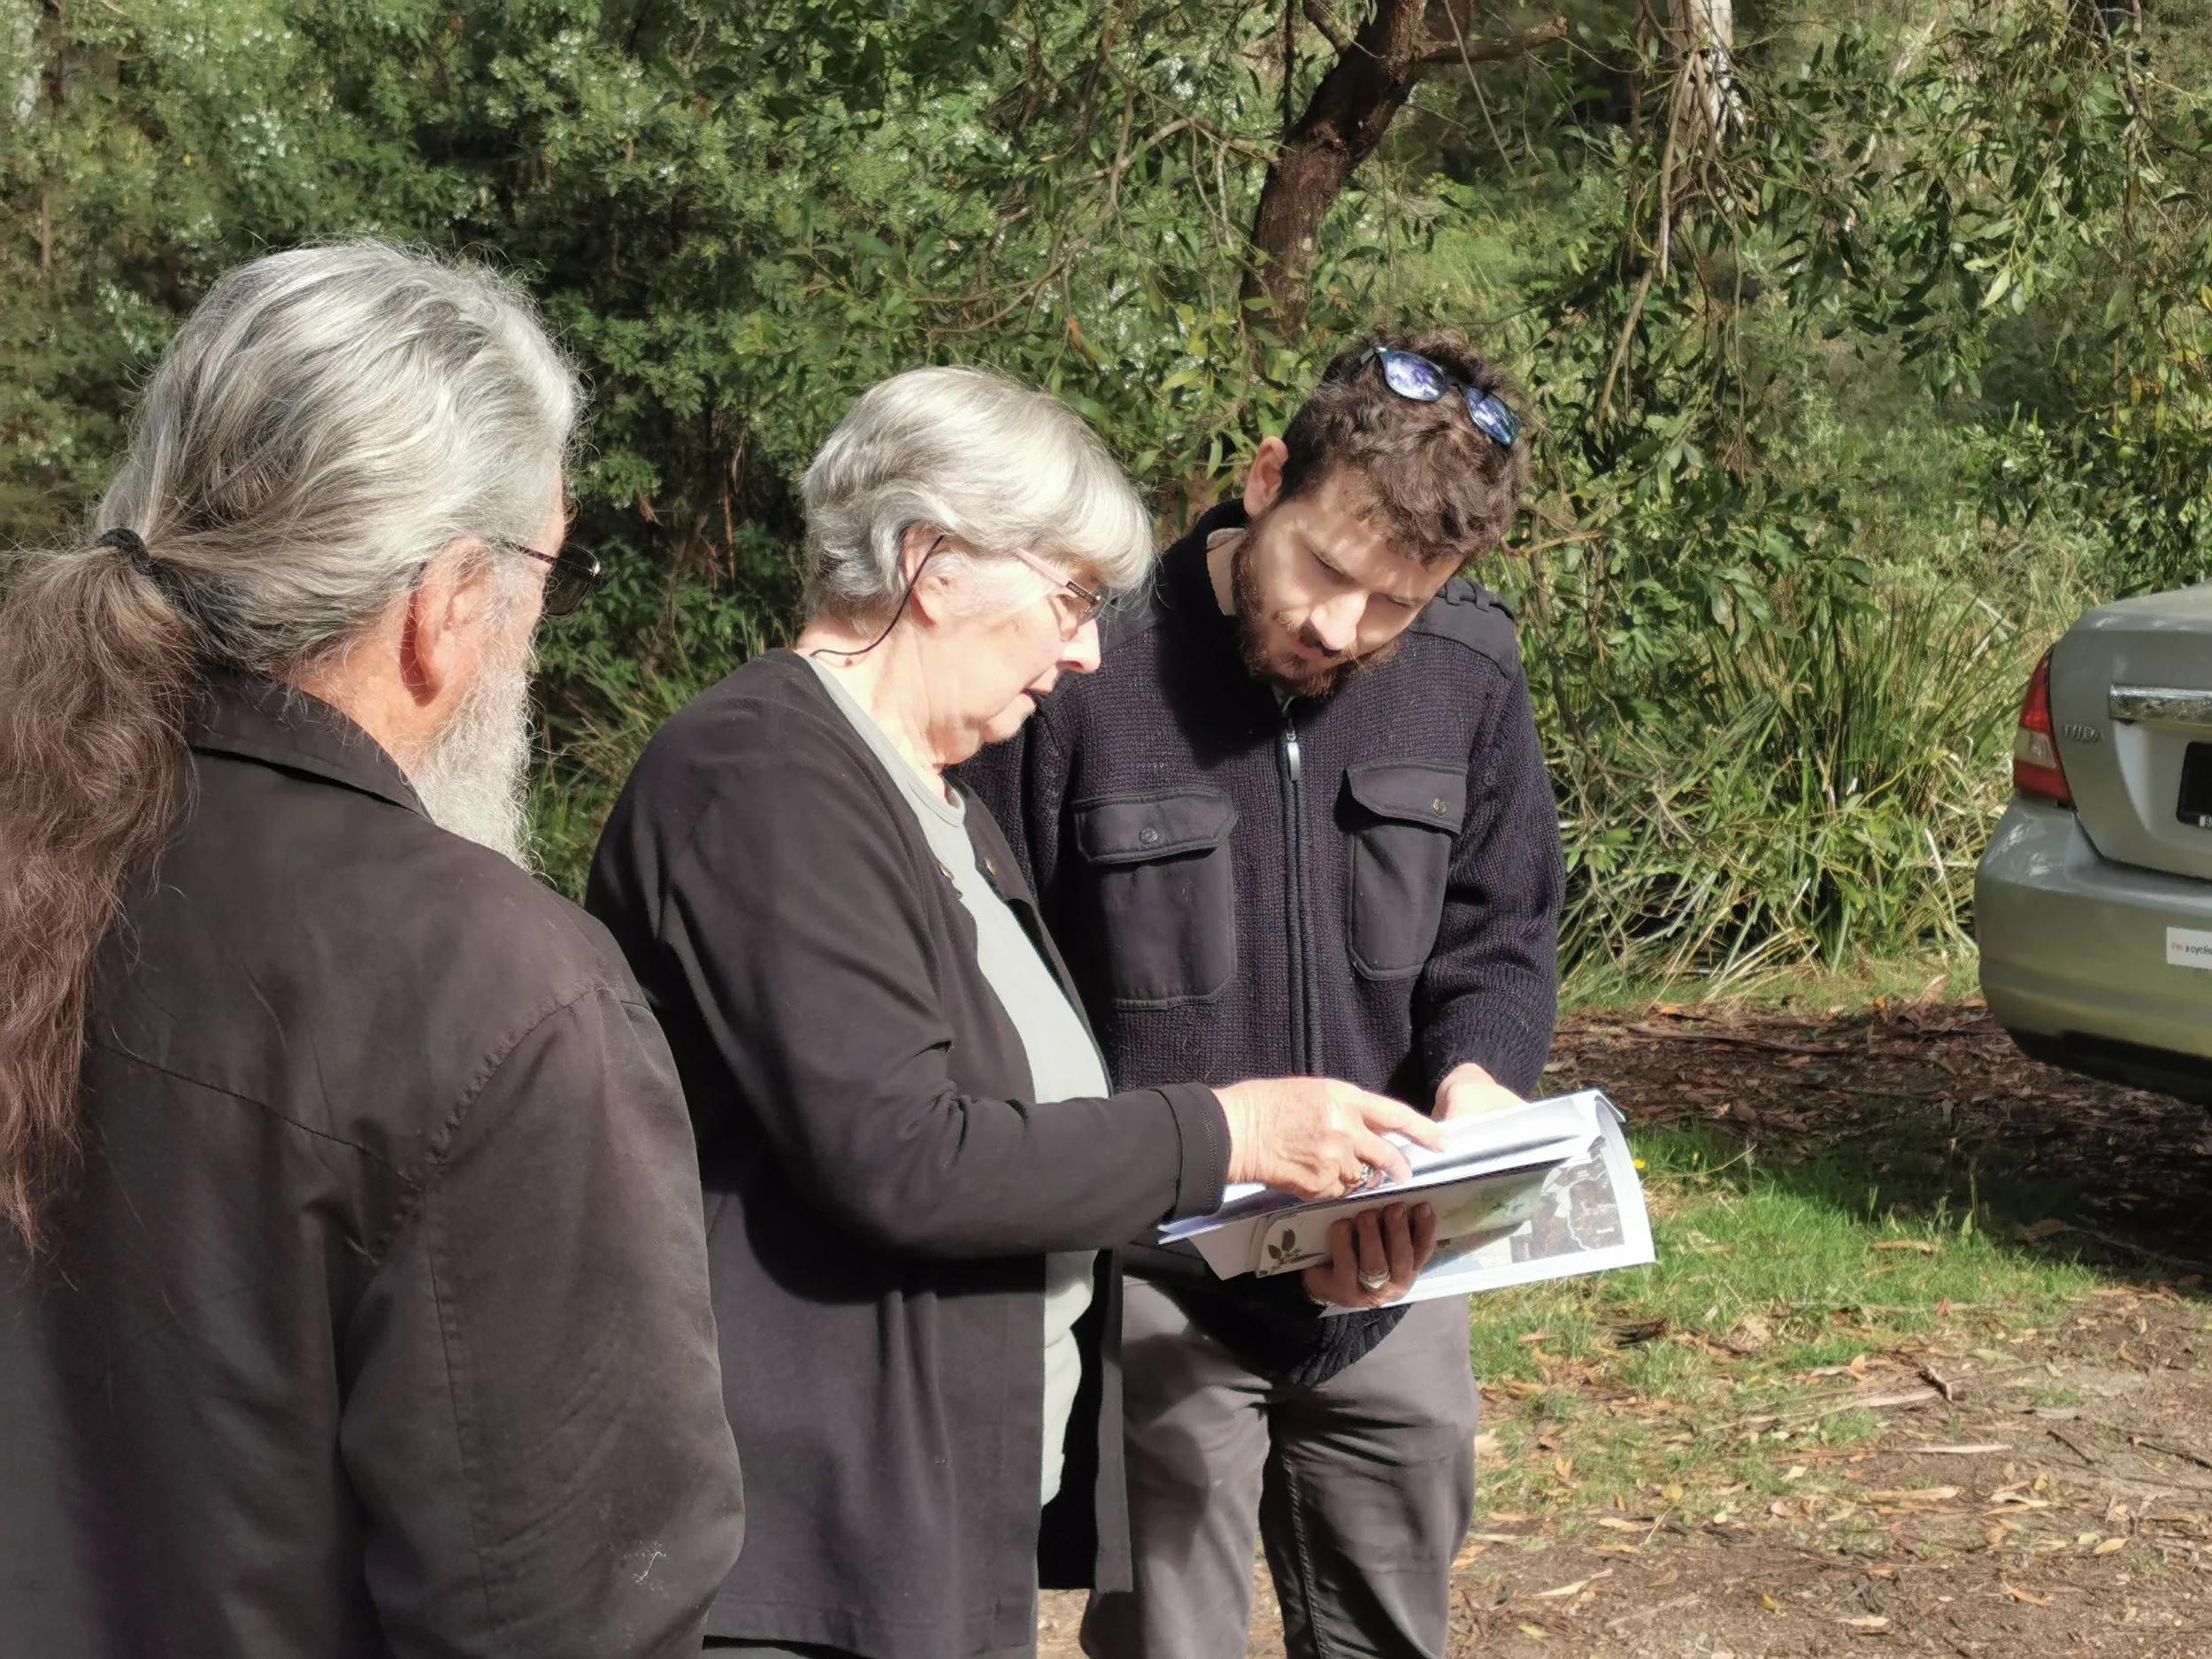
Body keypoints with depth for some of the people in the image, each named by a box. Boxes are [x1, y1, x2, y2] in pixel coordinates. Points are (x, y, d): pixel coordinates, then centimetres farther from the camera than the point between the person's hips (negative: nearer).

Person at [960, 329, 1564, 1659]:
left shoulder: (1470, 674, -4)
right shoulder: (1084, 668, -17)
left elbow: (1503, 938, 6)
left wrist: (1477, 1074, -16)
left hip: (1394, 1285, 4)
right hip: (1156, 1291, -4)